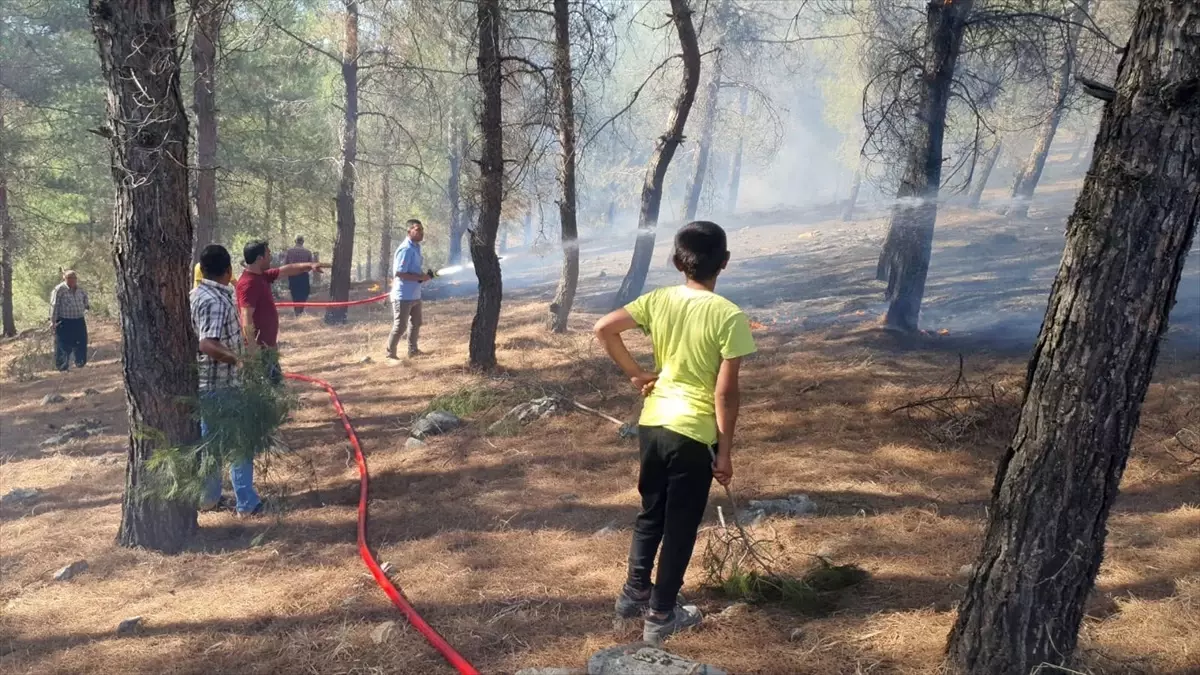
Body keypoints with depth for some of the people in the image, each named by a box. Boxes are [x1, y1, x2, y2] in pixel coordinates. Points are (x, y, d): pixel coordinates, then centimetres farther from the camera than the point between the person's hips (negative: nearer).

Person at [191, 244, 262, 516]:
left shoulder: (198, 294, 8)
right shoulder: (215, 301, -22)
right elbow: (208, 344, -33)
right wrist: (237, 358, -23)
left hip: (206, 381, 9)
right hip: (221, 383, -9)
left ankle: (209, 497, 27)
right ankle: (247, 503, 6)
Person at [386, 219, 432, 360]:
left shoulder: (416, 247, 9)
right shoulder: (406, 249, -20)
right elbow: (399, 273, -24)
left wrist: (423, 276, 2)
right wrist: (420, 278, -21)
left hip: (415, 294, 10)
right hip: (403, 296, -10)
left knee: (416, 323, 21)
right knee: (400, 326, -3)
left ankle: (413, 350, 34)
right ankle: (390, 353, 10)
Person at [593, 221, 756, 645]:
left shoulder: (658, 300, -2)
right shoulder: (730, 317, -15)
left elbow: (604, 329, -4)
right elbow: (725, 393, -15)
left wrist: (636, 374, 6)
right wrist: (725, 451, -6)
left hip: (653, 423, 5)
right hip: (695, 434, -5)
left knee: (651, 513, 23)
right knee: (681, 526, 10)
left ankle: (635, 592, 35)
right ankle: (660, 617, 22)